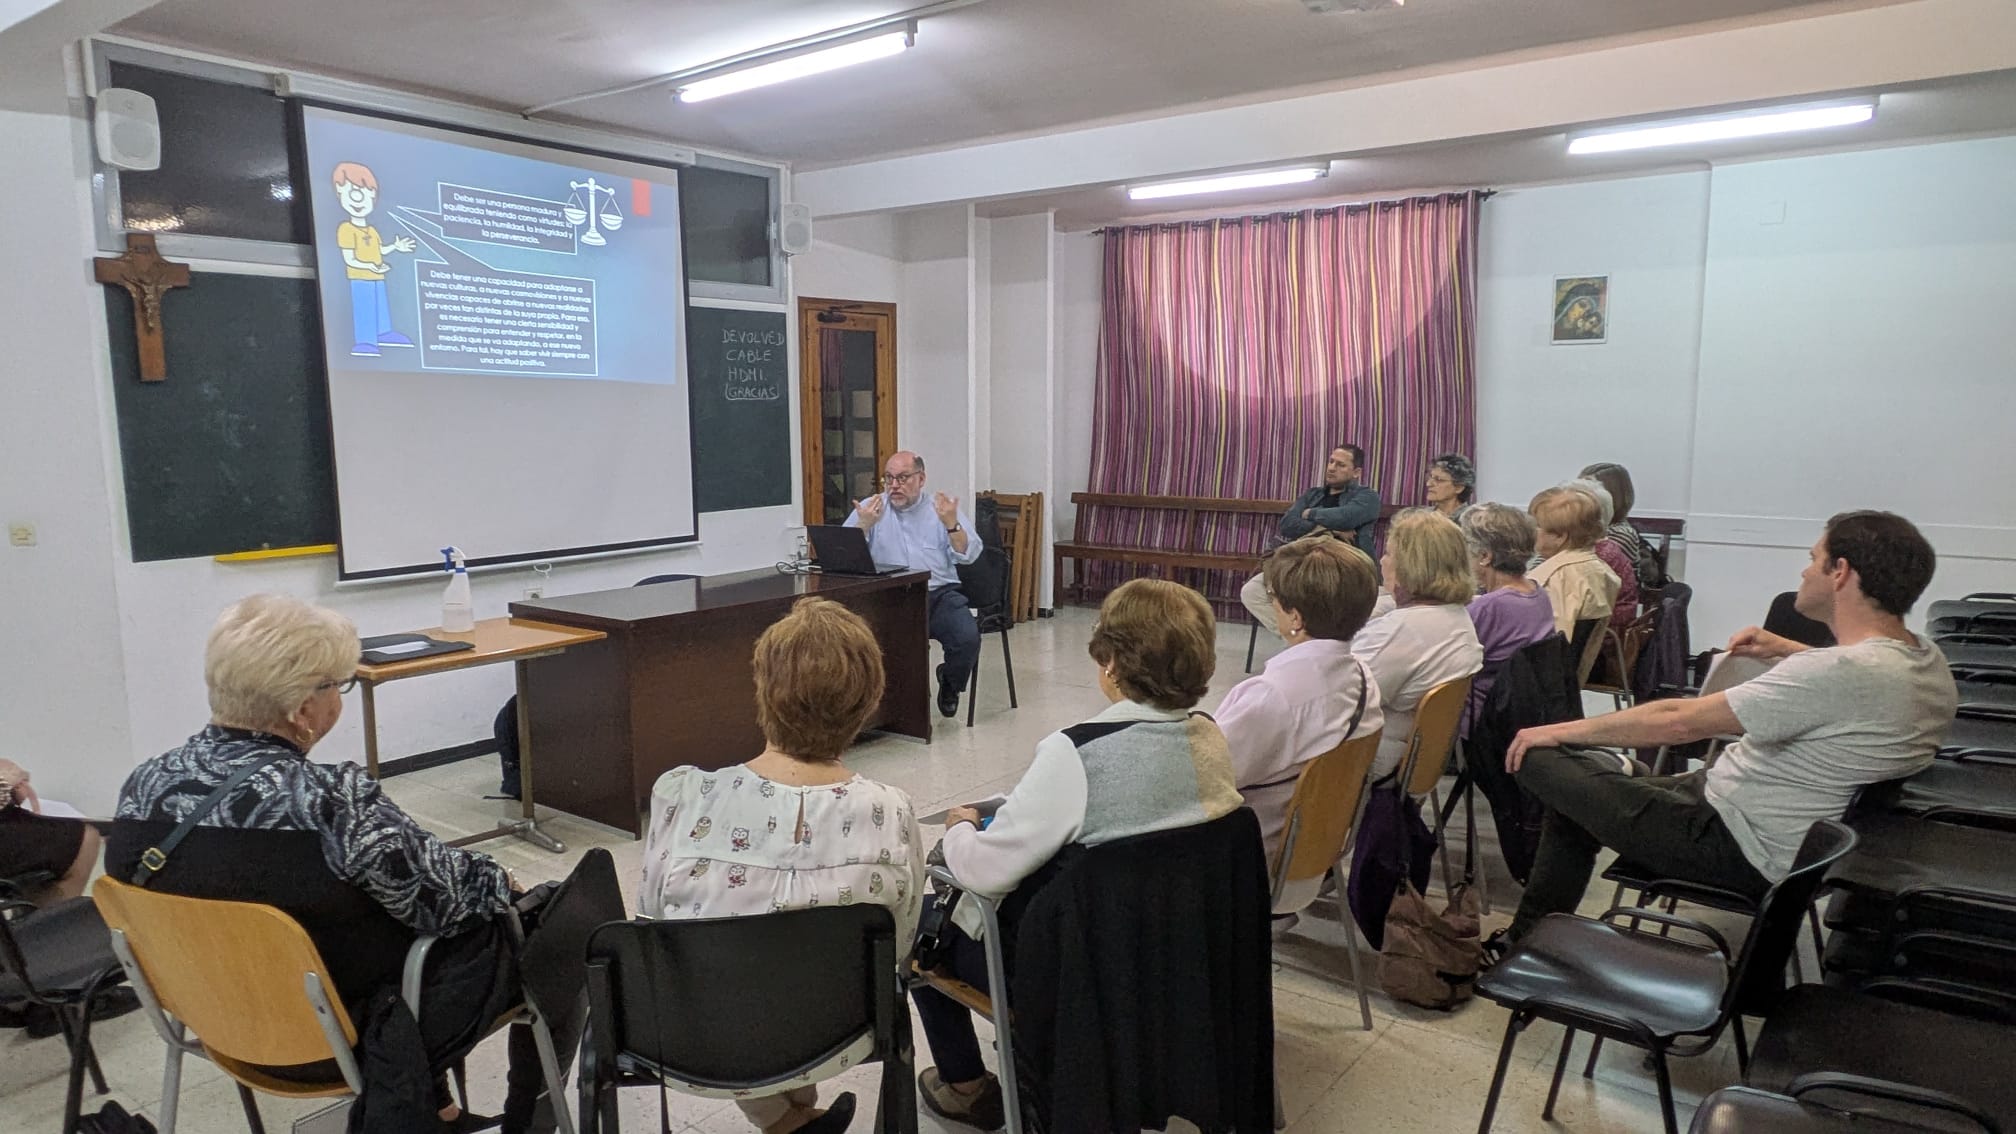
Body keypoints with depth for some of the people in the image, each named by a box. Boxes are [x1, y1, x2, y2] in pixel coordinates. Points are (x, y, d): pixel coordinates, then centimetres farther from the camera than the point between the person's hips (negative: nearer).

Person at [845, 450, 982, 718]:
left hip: (939, 593, 1)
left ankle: (950, 685, 10)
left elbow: (968, 555, 1)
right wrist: (864, 525, -15)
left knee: (968, 637, -25)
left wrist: (951, 524, -14)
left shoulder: (941, 507, 10)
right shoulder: (869, 509, 8)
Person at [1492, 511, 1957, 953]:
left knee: (1538, 757, -10)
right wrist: (1787, 650, 19)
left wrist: (1562, 731, -16)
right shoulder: (1927, 660, -1)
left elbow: (1678, 721, -26)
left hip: (1742, 852, -10)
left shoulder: (1843, 673, -30)